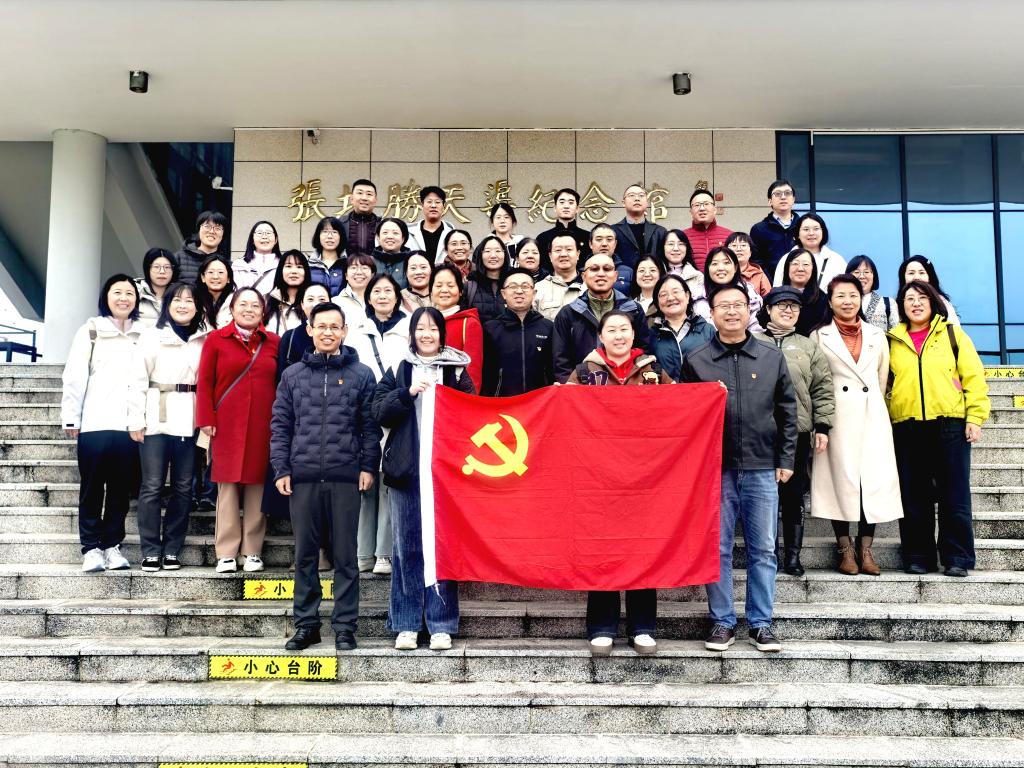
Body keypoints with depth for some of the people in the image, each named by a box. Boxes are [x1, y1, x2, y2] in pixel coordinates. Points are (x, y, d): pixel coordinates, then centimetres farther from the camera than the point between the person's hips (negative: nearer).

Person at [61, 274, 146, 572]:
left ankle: (112, 544, 15)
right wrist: (71, 419, -2)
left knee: (121, 488, 6)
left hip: (130, 425, 2)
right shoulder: (90, 331, 5)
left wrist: (142, 420, 3)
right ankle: (91, 547, 9)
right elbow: (74, 377, 2)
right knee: (92, 487, 3)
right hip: (95, 424, -2)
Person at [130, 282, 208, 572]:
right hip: (156, 419, -2)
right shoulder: (151, 336, 5)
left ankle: (172, 549, 13)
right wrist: (136, 419, -5)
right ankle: (151, 551, 5)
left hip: (189, 421, 2)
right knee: (152, 486, -2)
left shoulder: (205, 339, 10)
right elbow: (139, 378, 1)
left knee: (183, 487, 5)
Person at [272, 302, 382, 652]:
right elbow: (280, 426, 10)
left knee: (345, 557, 4)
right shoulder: (293, 375, 10)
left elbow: (370, 426, 5)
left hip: (345, 478, -2)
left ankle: (345, 627, 12)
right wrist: (281, 469, 2)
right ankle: (306, 624, 19)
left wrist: (368, 466, -3)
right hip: (302, 477, 2)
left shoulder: (361, 375, 6)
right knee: (305, 555, 9)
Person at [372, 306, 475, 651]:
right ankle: (406, 625, 13)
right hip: (406, 469, 1)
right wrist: (408, 393, -11)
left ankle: (441, 625, 8)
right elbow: (379, 412, 2)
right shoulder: (398, 371, 11)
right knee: (407, 547, 4)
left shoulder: (458, 370, 8)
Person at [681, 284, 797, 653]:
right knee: (718, 549, 4)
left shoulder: (772, 356, 8)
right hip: (716, 469, -1)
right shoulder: (696, 360, 4)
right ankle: (722, 622, 15)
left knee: (763, 550, 7)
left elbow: (787, 411, 9)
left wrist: (786, 460, 4)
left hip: (763, 469, 1)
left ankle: (761, 623, 17)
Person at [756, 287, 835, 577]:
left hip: (798, 433, 1)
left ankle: (793, 555, 15)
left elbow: (823, 390, 9)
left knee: (793, 496, 6)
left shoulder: (809, 348, 13)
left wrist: (822, 427, 1)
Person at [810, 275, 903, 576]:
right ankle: (846, 550, 5)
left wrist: (875, 404, 14)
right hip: (837, 418, -2)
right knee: (840, 479, -4)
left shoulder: (877, 336, 15)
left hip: (872, 416, 2)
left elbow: (883, 378, 18)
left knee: (874, 480, -3)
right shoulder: (819, 337, 6)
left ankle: (865, 550, 5)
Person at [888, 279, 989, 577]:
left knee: (954, 494, 1)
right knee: (914, 496, 5)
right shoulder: (892, 341, 12)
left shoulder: (952, 334, 8)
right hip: (906, 427, 2)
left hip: (950, 424, -1)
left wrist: (975, 417, -6)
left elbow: (973, 377, 3)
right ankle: (918, 557, 13)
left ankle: (957, 558, 9)